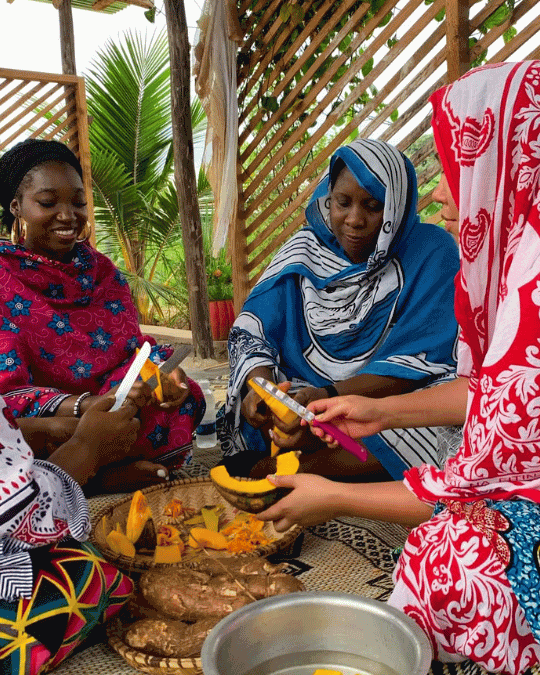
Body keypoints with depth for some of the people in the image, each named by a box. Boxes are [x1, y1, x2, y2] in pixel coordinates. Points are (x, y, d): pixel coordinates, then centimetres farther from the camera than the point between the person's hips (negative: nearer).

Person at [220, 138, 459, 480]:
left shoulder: (432, 254, -6)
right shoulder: (307, 248, 4)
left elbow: (421, 361, -14)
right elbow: (252, 327, 1)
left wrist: (330, 396, -27)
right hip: (300, 393, 2)